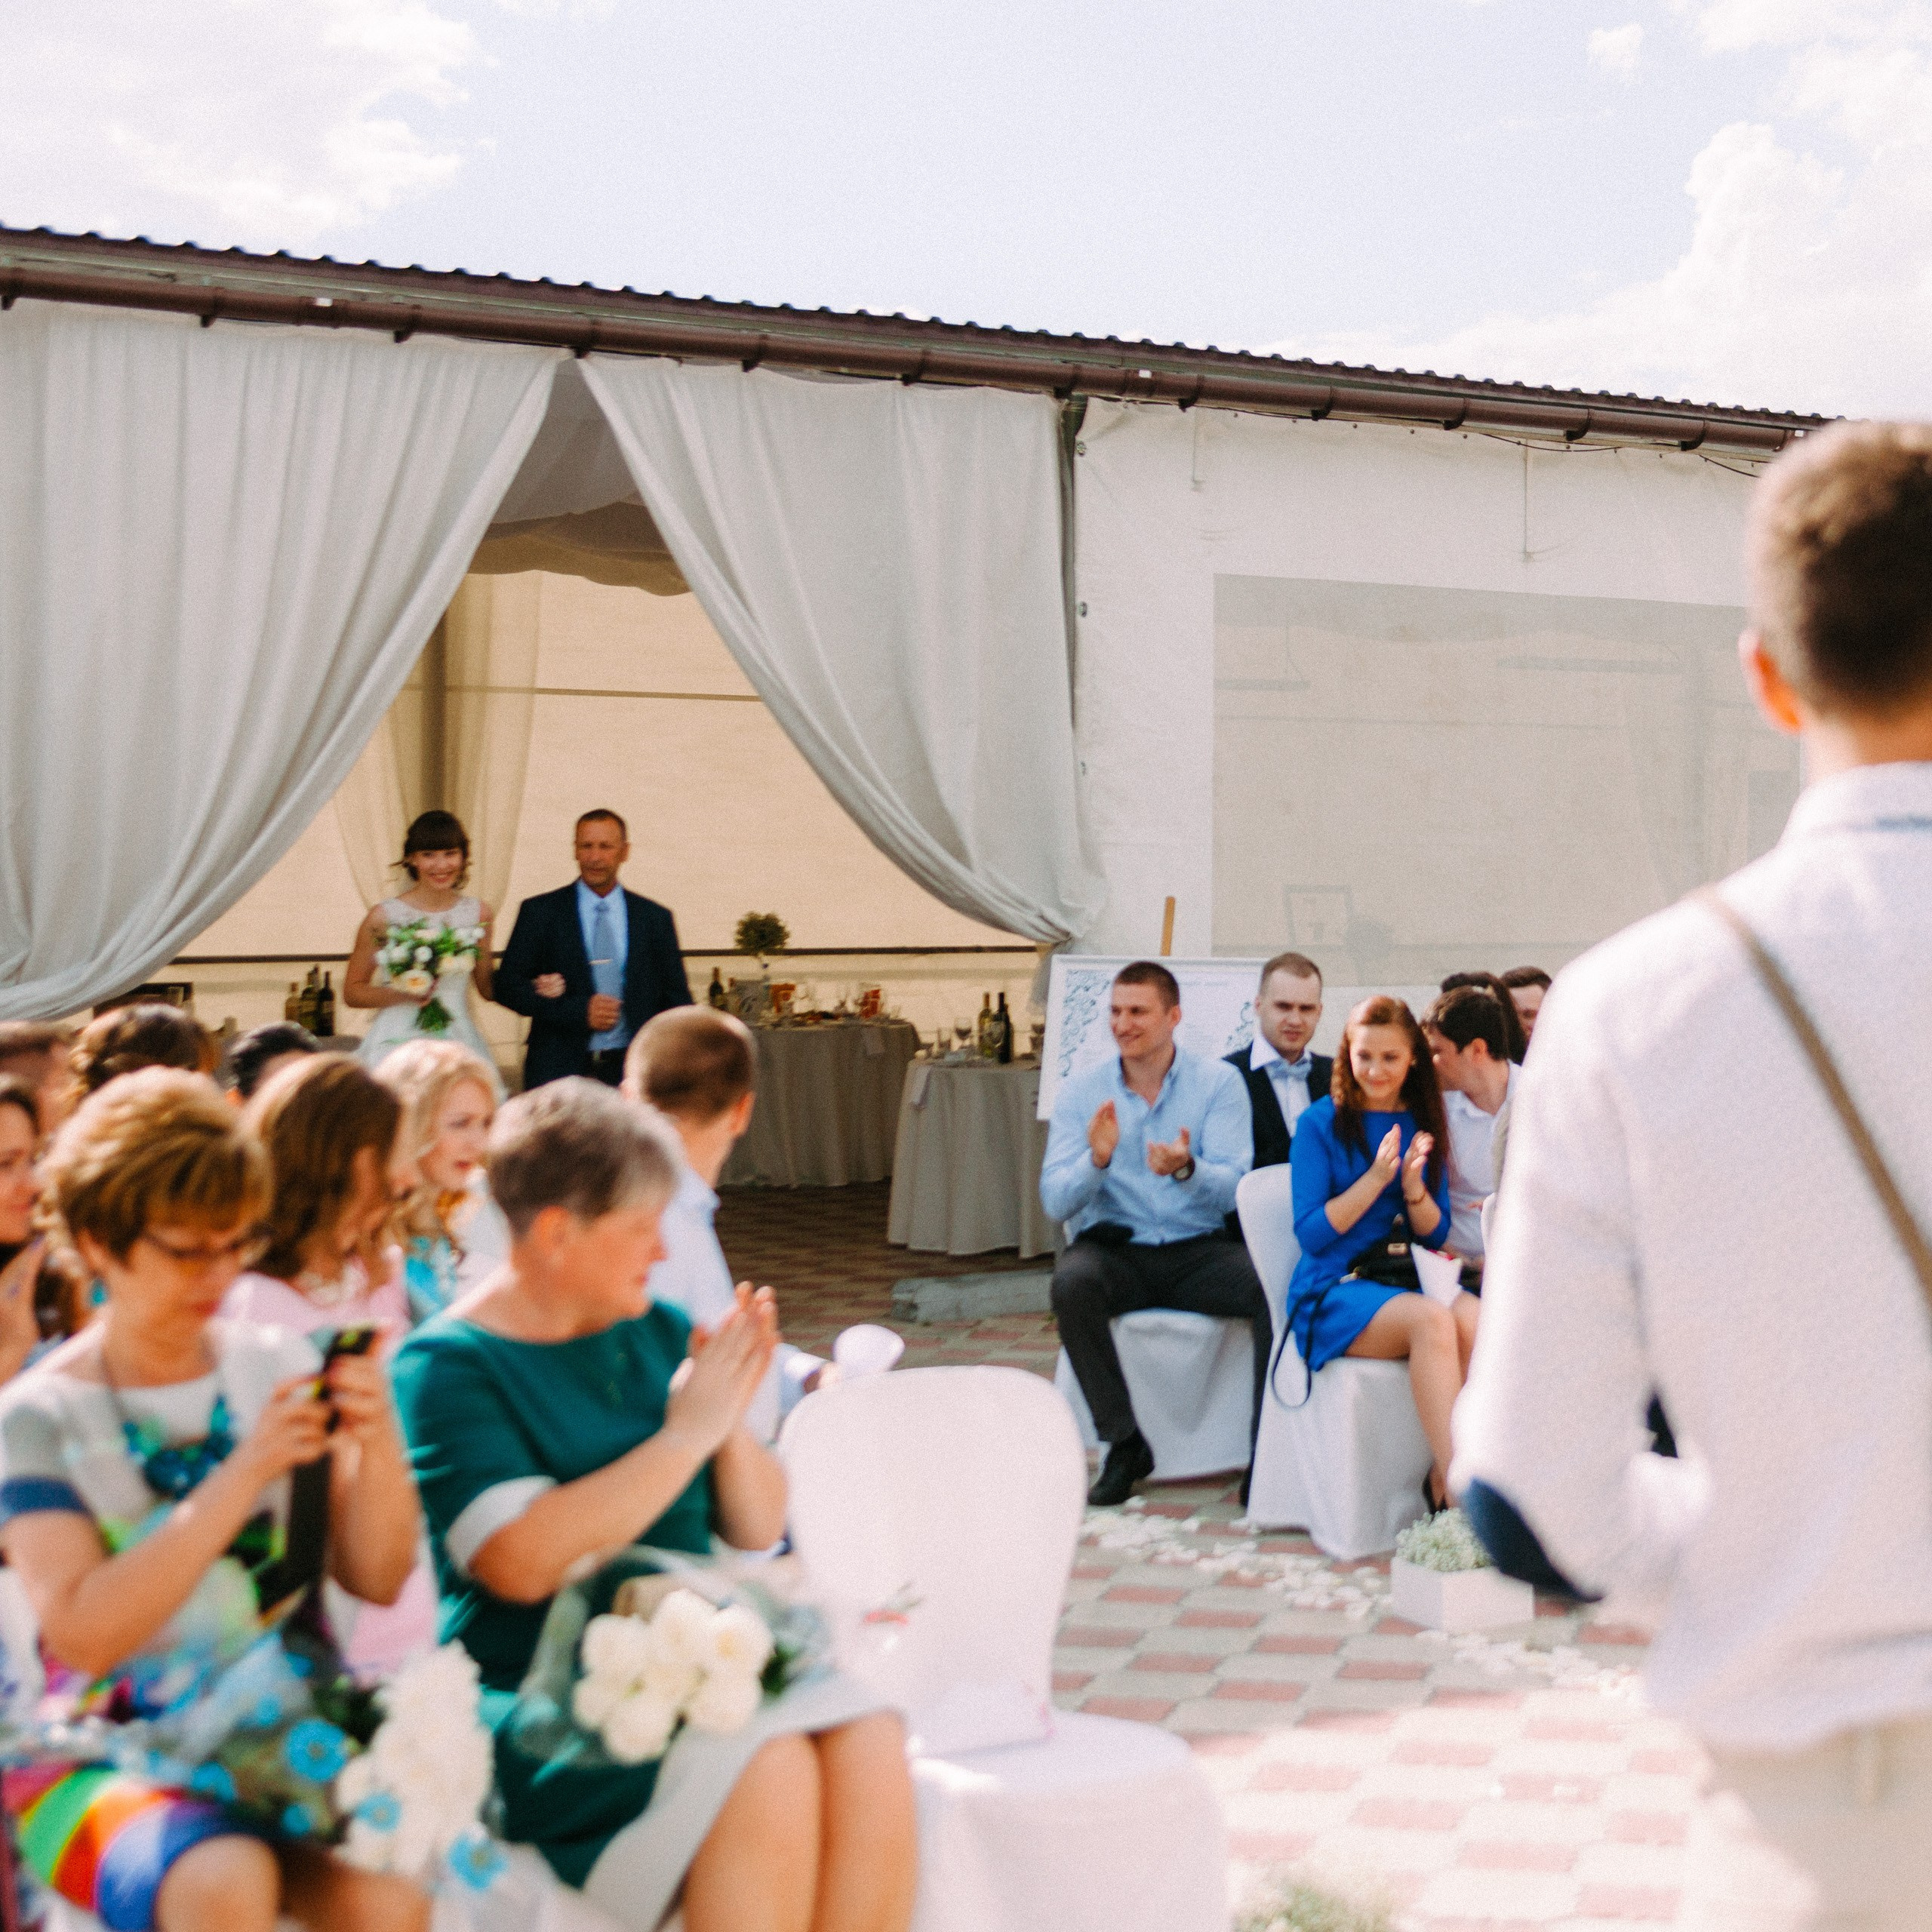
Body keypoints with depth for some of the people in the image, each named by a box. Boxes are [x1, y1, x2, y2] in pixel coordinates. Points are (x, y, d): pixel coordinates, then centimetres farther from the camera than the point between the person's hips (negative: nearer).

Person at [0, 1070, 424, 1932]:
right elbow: (81, 1633, -17)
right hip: (105, 1752, -2)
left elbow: (376, 1577, 3)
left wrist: (379, 1447, -16)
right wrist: (245, 1475, -23)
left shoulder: (276, 1368, 6)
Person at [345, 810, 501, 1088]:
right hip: (397, 1047, -2)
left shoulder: (478, 914, 7)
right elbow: (351, 992, 5)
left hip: (459, 1046, 2)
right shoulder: (383, 917, -1)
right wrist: (400, 994, -11)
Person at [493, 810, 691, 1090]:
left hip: (633, 1074, 1)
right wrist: (578, 1010, -12)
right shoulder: (539, 912, 5)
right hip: (559, 1072, -1)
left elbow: (677, 1002, 14)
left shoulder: (655, 918, 11)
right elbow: (507, 984, 0)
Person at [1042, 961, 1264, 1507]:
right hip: (1114, 1249, 1)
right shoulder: (1080, 1090, 3)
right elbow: (1055, 1202, -5)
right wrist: (1096, 1160, -26)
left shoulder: (1218, 1083, 0)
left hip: (1197, 1250, 0)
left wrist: (1188, 1169, -33)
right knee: (1071, 1283, -33)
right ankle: (1124, 1446, -18)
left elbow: (1233, 1190, -10)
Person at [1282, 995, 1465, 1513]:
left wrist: (1413, 1185, -8)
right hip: (1336, 1289, -4)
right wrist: (1376, 1178, -16)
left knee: (1476, 1321, -31)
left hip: (1410, 1282, 4)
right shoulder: (1322, 1122, 1)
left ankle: (1443, 1476, -24)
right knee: (1432, 1321, -35)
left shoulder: (1424, 1124, 14)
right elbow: (1310, 1233, -6)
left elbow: (1435, 1234, 13)